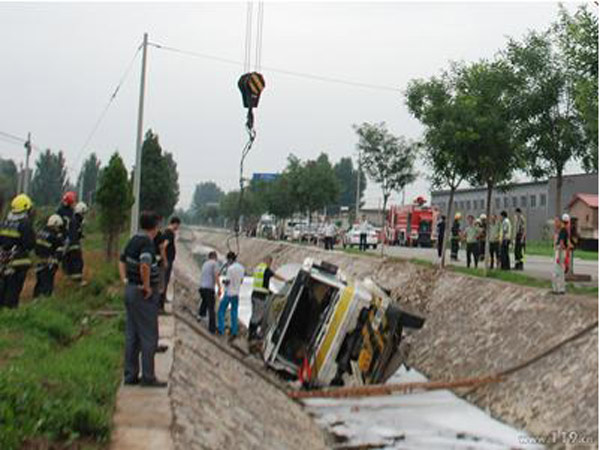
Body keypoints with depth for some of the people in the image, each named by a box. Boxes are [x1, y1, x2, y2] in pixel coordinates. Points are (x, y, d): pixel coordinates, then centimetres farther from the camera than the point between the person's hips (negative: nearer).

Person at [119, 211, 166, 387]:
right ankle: (148, 377, 4)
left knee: (132, 336, 13)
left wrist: (125, 280, 18)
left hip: (130, 289, 9)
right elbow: (145, 265, -34)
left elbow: (122, 260, 22)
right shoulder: (147, 243, -18)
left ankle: (130, 375, 19)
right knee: (149, 336, 0)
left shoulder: (133, 240, 9)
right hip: (145, 294, -9)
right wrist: (147, 285, -22)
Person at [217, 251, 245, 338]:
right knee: (234, 312, 11)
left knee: (221, 310, 8)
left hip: (229, 293, -6)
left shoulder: (230, 268, -19)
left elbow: (227, 282, -18)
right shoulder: (241, 267, 4)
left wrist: (223, 281, 4)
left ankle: (221, 329, 7)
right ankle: (234, 331, 10)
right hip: (236, 293, 6)